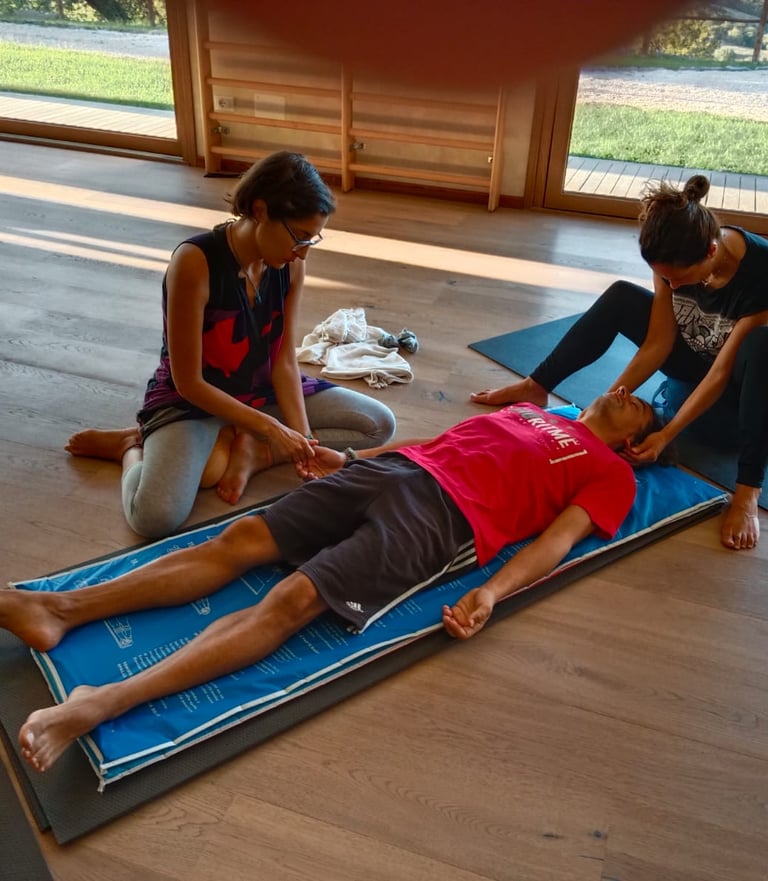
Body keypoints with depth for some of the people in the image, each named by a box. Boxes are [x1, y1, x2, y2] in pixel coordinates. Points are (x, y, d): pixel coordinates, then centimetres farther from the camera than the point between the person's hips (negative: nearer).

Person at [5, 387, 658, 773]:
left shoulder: (610, 472, 15)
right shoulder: (532, 411, 33)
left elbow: (557, 538, -3)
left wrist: (489, 594, -20)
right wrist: (350, 458, 22)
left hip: (446, 517, -6)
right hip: (395, 469, 7)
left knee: (293, 600, -24)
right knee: (241, 540, -10)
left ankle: (102, 703, -33)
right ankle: (63, 608, -13)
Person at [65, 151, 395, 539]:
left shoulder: (290, 265, -9)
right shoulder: (195, 261, -27)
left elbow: (285, 360, -6)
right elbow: (189, 382, -23)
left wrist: (302, 437, -19)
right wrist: (270, 427, -23)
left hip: (262, 392, 6)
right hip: (193, 402, -6)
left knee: (380, 424, -3)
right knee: (154, 517, -32)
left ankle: (248, 450, -9)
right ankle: (134, 448, 2)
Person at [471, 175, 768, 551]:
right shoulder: (674, 258, -20)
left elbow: (723, 372, -31)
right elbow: (658, 344, -15)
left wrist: (666, 435, -34)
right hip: (696, 363, 5)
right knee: (621, 298, -12)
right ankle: (535, 386, -3)